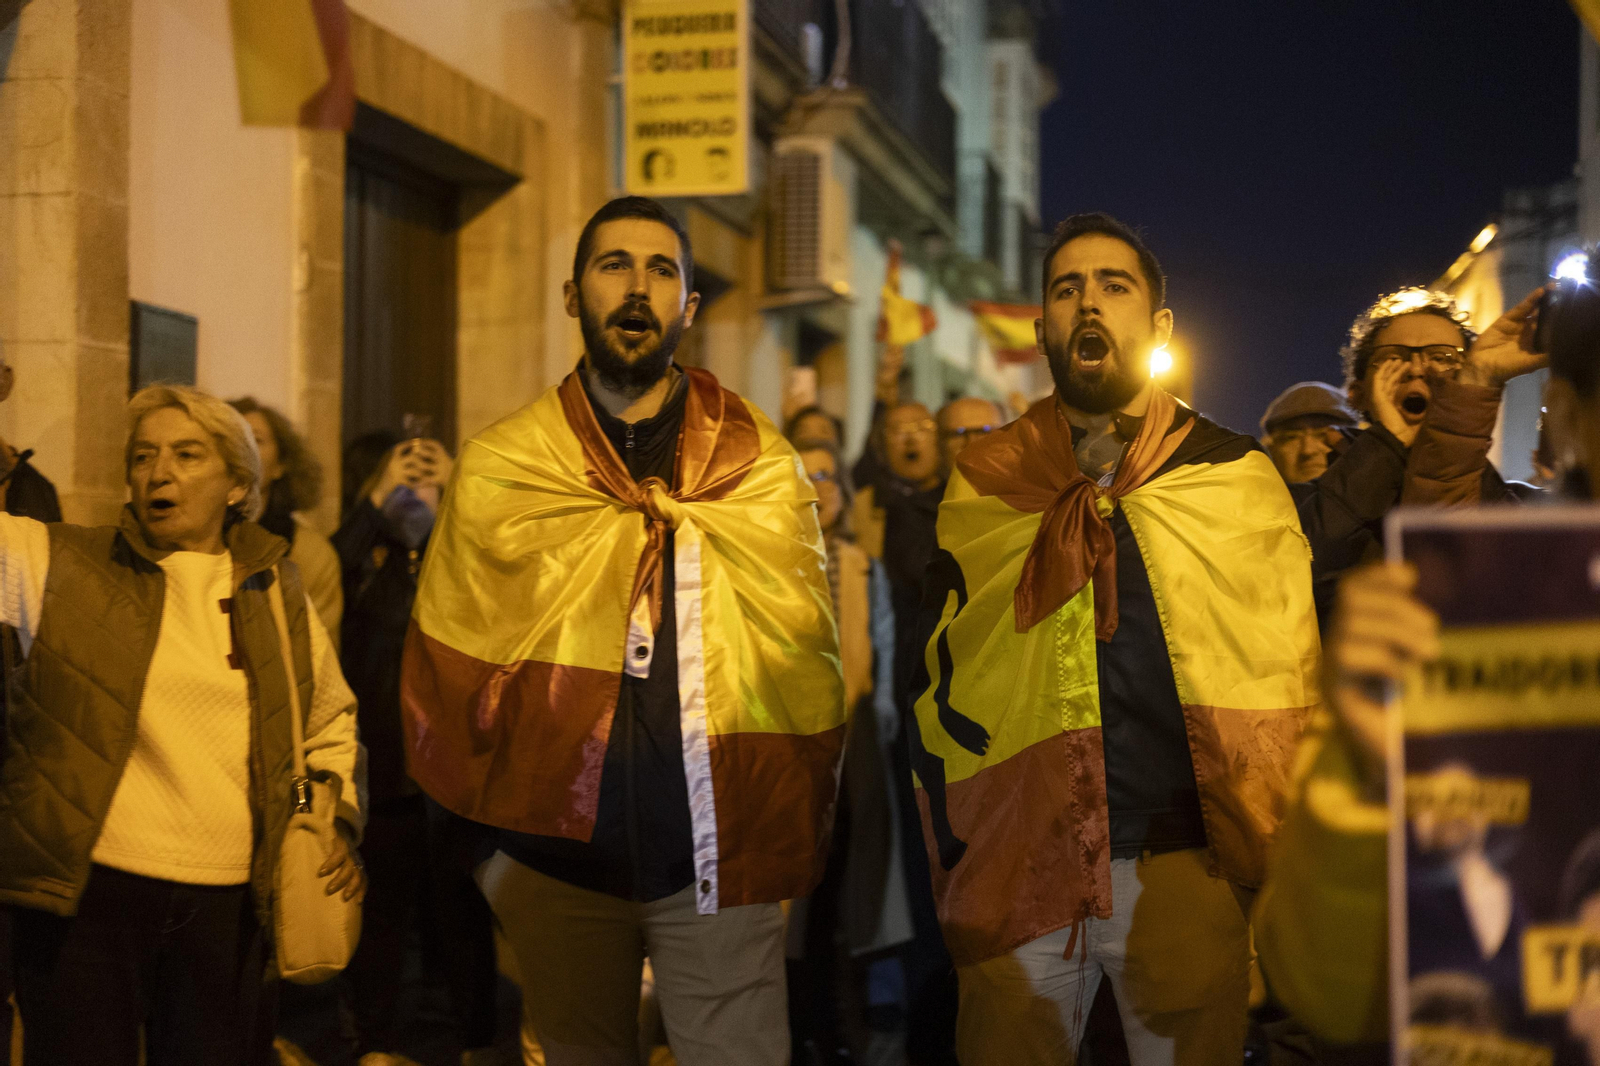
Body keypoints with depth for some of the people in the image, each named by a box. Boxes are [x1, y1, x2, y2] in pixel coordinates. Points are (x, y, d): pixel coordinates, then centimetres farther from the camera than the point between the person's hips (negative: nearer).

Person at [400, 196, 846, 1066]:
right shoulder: (498, 468, 4)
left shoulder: (761, 471, 3)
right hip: (558, 858, 1)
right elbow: (446, 671, 7)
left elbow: (806, 663, 3)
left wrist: (791, 844, -1)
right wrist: (490, 833, 3)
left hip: (719, 857, -1)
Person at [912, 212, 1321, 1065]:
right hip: (1015, 871, 1)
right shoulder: (983, 485, 8)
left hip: (1185, 868, -1)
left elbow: (1288, 673, 5)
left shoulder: (1234, 477, 6)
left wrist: (1267, 861, 0)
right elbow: (935, 679, 11)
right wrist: (953, 864, 5)